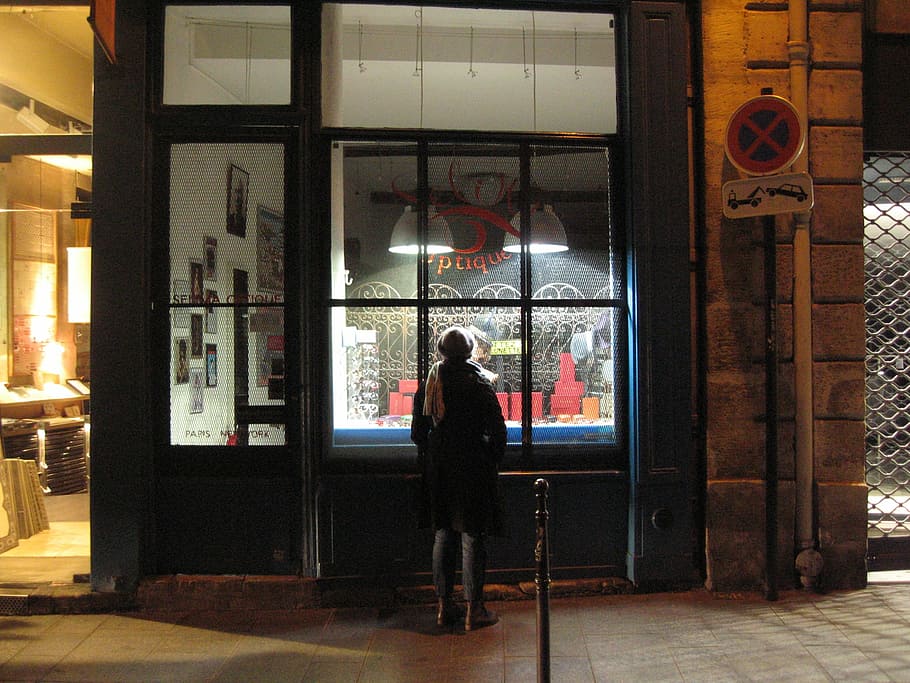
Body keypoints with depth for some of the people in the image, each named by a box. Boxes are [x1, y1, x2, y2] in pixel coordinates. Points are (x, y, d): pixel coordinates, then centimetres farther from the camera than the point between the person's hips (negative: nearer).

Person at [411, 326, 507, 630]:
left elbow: (417, 433, 6)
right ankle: (474, 610, 7)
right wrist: (492, 461, 6)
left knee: (442, 535, 13)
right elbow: (497, 431, -9)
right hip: (472, 470, -4)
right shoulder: (479, 385, -10)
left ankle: (443, 606, 19)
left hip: (438, 470, 4)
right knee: (472, 537, 2)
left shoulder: (427, 385, 2)